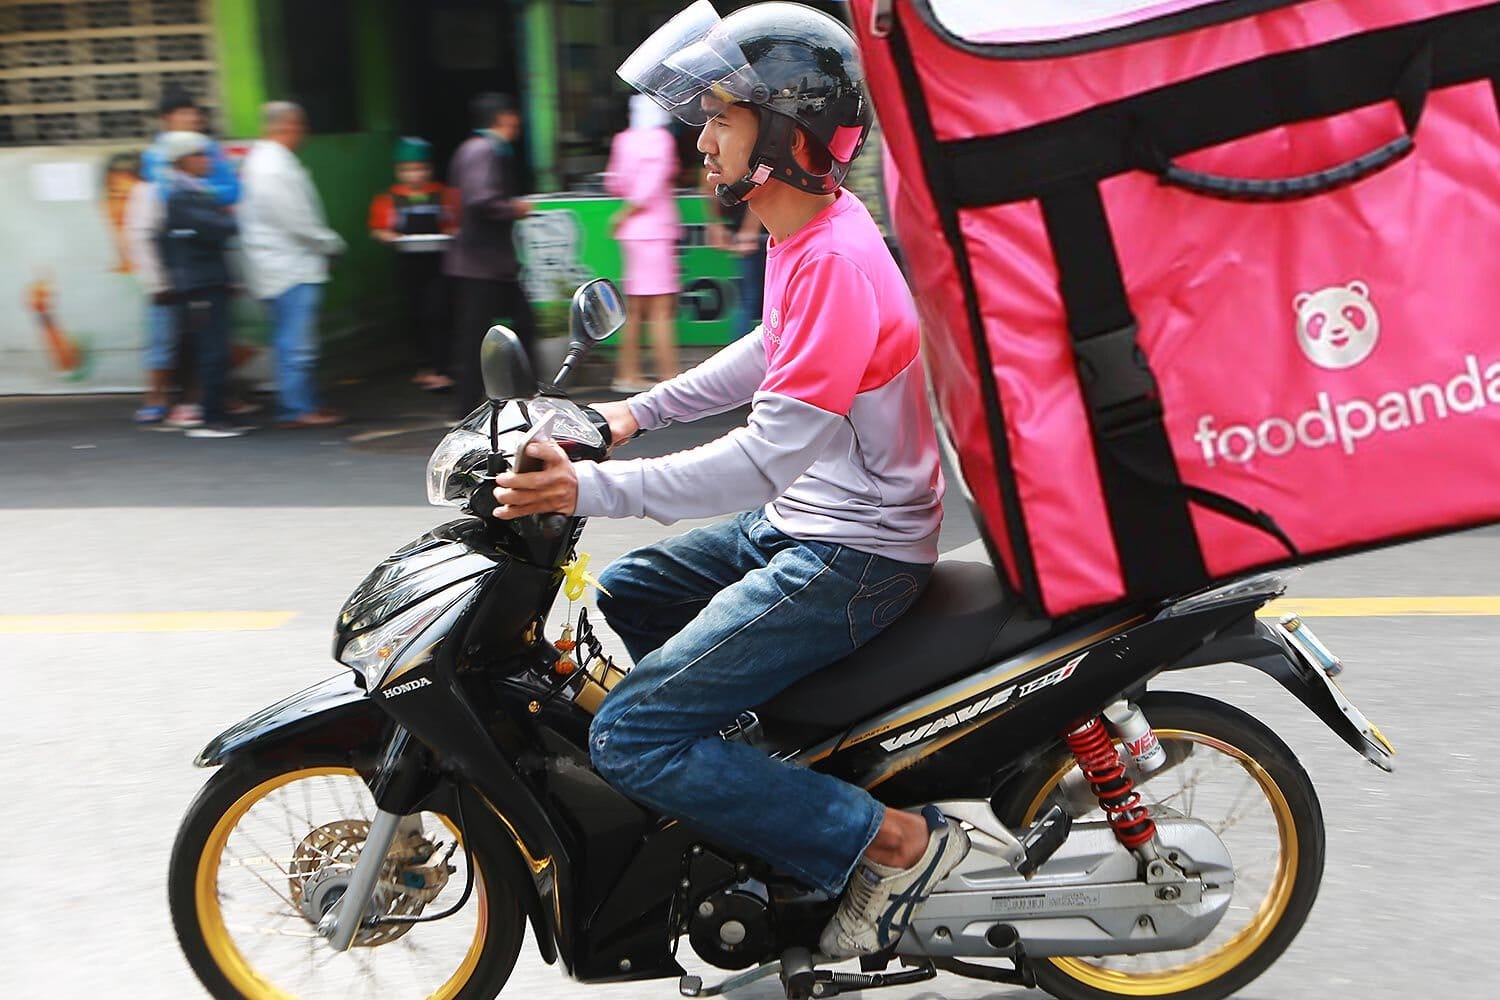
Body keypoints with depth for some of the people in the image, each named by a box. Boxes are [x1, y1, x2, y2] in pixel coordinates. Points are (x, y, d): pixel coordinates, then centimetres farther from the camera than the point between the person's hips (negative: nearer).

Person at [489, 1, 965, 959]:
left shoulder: (834, 261, -24)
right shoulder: (806, 231, 6)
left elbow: (773, 451, -29)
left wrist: (592, 489, -31)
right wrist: (640, 409, 20)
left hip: (854, 555, -10)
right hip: (799, 522, 10)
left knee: (630, 737, -13)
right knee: (623, 594, 22)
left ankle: (892, 838, -6)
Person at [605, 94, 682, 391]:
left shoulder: (624, 138, 12)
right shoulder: (660, 138, -9)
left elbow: (614, 183, 14)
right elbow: (651, 188, -15)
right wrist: (625, 215, -5)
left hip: (633, 232, 8)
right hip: (655, 228, -8)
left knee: (634, 308, 12)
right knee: (661, 308, -8)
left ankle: (628, 374, 15)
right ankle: (669, 376, -8)